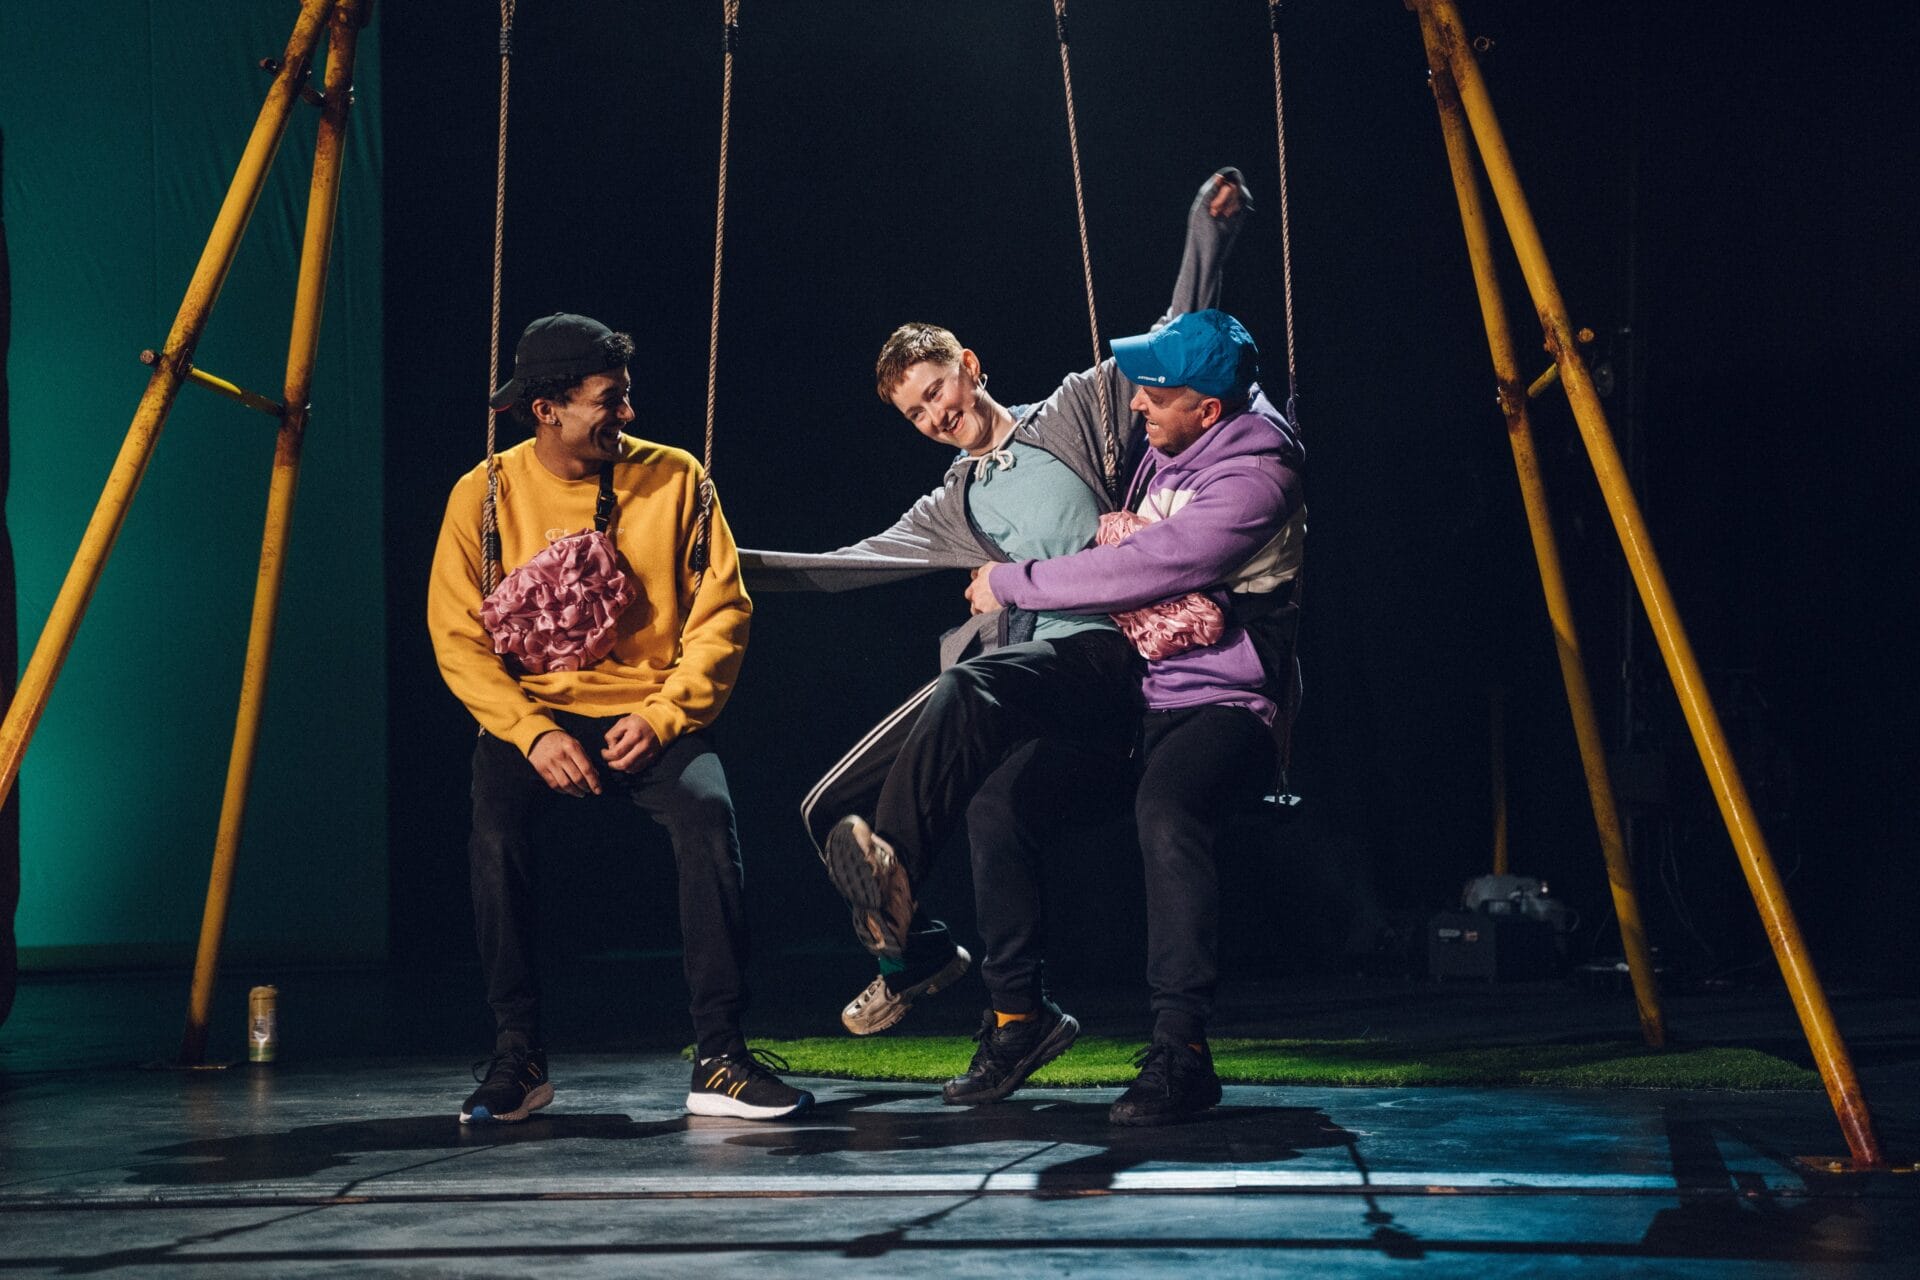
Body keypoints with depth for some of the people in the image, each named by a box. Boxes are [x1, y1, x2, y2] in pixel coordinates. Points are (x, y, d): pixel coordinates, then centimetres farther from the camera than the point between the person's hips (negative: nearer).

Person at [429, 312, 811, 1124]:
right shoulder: (485, 495, -1)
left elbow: (721, 613, -1)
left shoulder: (675, 479, 0)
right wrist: (533, 732, -17)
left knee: (708, 814, -30)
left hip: (651, 715, 0)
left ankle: (719, 1061, -23)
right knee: (496, 833, -31)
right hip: (530, 716, 0)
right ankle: (518, 1057, -13)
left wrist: (663, 716, -14)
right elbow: (459, 639, -3)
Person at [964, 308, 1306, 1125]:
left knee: (1167, 814, -38)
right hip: (1139, 692, 8)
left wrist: (1014, 585, -15)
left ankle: (1181, 1050, -34)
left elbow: (1148, 567, -25)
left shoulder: (1254, 474, -18)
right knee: (999, 794, -10)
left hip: (1224, 702, -8)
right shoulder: (1164, 448, 10)